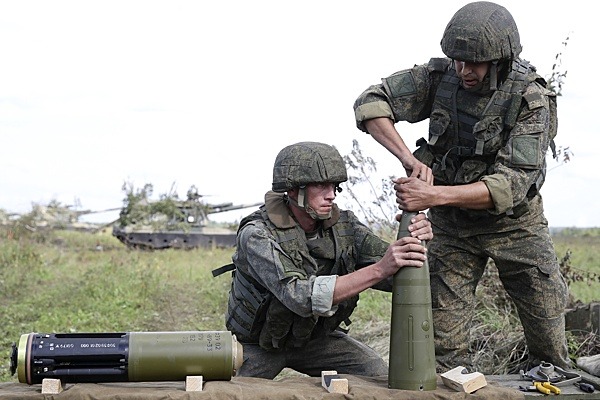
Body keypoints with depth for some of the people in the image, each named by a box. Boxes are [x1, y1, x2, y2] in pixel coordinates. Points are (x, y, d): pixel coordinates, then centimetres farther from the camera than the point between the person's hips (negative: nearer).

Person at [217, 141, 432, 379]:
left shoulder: (343, 225, -12)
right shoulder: (257, 234, -28)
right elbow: (302, 297, -42)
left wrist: (413, 241, -37)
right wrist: (378, 269, -49)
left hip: (315, 336, 4)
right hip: (259, 344, -4)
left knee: (379, 375, -10)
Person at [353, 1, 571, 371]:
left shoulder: (531, 100, -21)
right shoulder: (440, 76, -12)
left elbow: (509, 185, -29)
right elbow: (370, 103, -14)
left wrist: (435, 195, -40)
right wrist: (409, 158, -28)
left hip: (516, 221, -2)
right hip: (452, 225, 2)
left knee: (548, 329, 6)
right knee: (444, 340, -1)